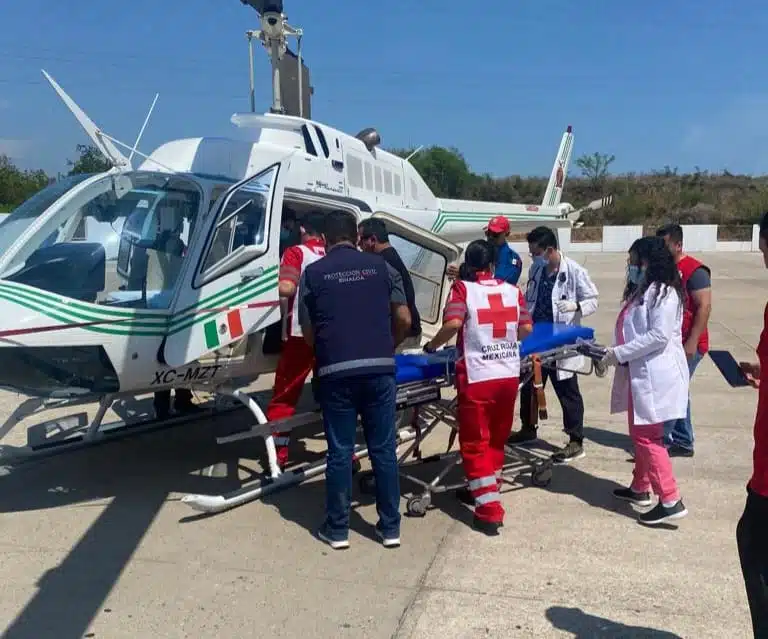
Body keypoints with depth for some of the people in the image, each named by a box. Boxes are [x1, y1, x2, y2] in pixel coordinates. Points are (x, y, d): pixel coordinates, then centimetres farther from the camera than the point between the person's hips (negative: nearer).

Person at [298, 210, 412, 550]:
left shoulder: (313, 273, 6)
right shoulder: (380, 266, 10)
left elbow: (308, 332, 8)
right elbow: (404, 320, 9)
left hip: (336, 372, -1)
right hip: (379, 369, 2)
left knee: (340, 452, 7)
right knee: (384, 449, 10)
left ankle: (337, 529, 17)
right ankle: (390, 527, 18)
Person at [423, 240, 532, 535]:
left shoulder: (462, 288, -5)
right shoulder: (512, 289, 7)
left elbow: (453, 324, -19)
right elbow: (526, 328, 9)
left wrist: (432, 345, -3)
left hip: (477, 376, -4)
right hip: (509, 375, 5)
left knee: (476, 443, 5)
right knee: (496, 439, 20)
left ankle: (489, 510, 2)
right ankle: (484, 490, 36)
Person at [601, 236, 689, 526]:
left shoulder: (663, 293, -15)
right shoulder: (640, 292, 16)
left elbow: (659, 336, -23)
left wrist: (620, 353, -19)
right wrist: (613, 355, 8)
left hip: (655, 376, -10)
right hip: (640, 374, 10)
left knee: (648, 438, -9)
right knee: (640, 435, 19)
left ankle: (670, 501, -4)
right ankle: (640, 488, 32)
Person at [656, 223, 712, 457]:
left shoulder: (694, 270, -13)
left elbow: (704, 307, -18)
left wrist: (692, 342, -21)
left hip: (688, 345, -9)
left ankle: (660, 438, -1)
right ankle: (683, 442, 20)